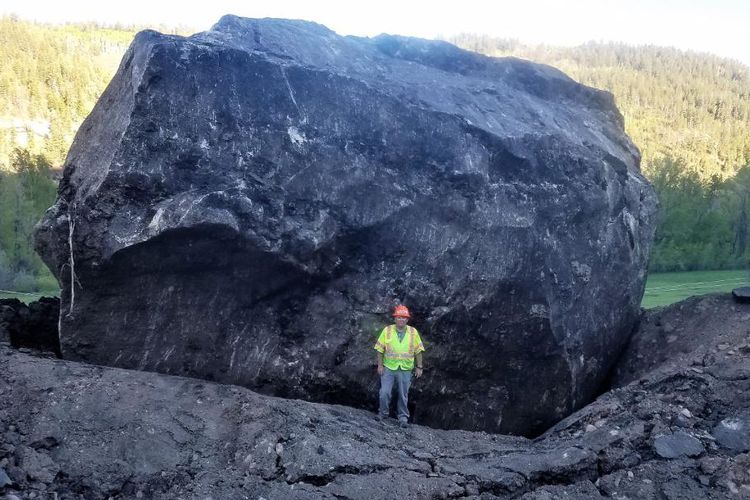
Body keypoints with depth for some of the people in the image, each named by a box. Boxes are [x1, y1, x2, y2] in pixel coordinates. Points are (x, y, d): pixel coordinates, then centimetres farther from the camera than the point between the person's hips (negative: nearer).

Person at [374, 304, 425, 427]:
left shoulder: (413, 332, 0)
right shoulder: (387, 330, -3)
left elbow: (418, 351, 5)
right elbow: (380, 349, 1)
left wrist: (419, 367, 3)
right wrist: (380, 365, -3)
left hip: (405, 370, 1)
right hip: (388, 368, 0)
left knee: (403, 395, 7)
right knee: (385, 392, -2)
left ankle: (403, 417, 20)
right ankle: (382, 413, 19)